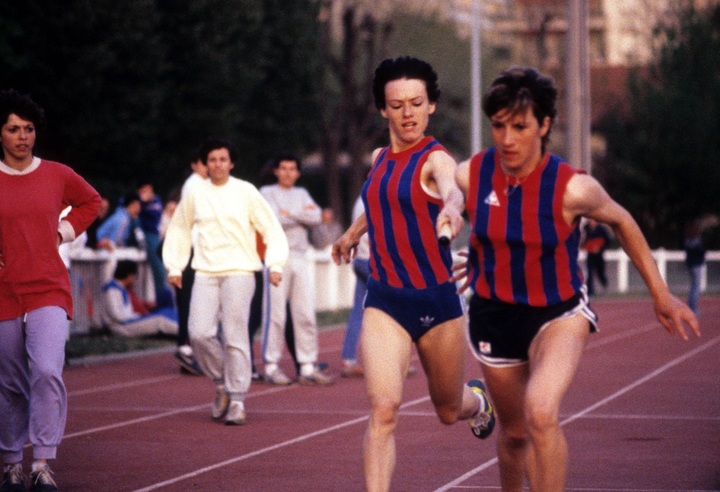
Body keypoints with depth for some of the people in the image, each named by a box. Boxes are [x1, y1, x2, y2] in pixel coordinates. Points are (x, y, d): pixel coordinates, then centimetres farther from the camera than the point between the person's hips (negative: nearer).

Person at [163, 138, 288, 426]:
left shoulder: (245, 192, 4)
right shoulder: (194, 195, 9)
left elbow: (271, 229, 7)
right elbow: (178, 230, 20)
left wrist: (275, 265, -3)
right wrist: (174, 267, 13)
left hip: (239, 272, -2)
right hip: (205, 274, 2)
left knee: (235, 337, -7)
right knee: (199, 333, -10)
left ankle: (237, 400, 1)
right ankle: (221, 383, 13)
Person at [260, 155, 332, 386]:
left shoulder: (302, 194, 18)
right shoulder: (267, 192, 6)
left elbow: (316, 217, 1)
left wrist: (289, 214, -7)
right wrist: (302, 214, -3)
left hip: (301, 258, 4)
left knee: (306, 314, 2)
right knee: (276, 314, -7)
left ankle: (308, 367, 5)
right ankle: (271, 365, -2)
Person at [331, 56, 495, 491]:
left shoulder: (435, 159, -12)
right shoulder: (380, 160, 6)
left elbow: (452, 190, -38)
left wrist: (451, 209, -61)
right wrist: (353, 234, 42)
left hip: (437, 300, -3)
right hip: (384, 301, 3)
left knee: (449, 410, 17)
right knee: (384, 406, -19)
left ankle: (478, 401, 55)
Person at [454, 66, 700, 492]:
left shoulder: (572, 188, -21)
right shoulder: (470, 176, -16)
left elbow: (622, 222, -1)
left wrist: (661, 294, 3)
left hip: (559, 312, -3)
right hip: (494, 314, 3)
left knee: (541, 412, -30)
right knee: (514, 432, 17)